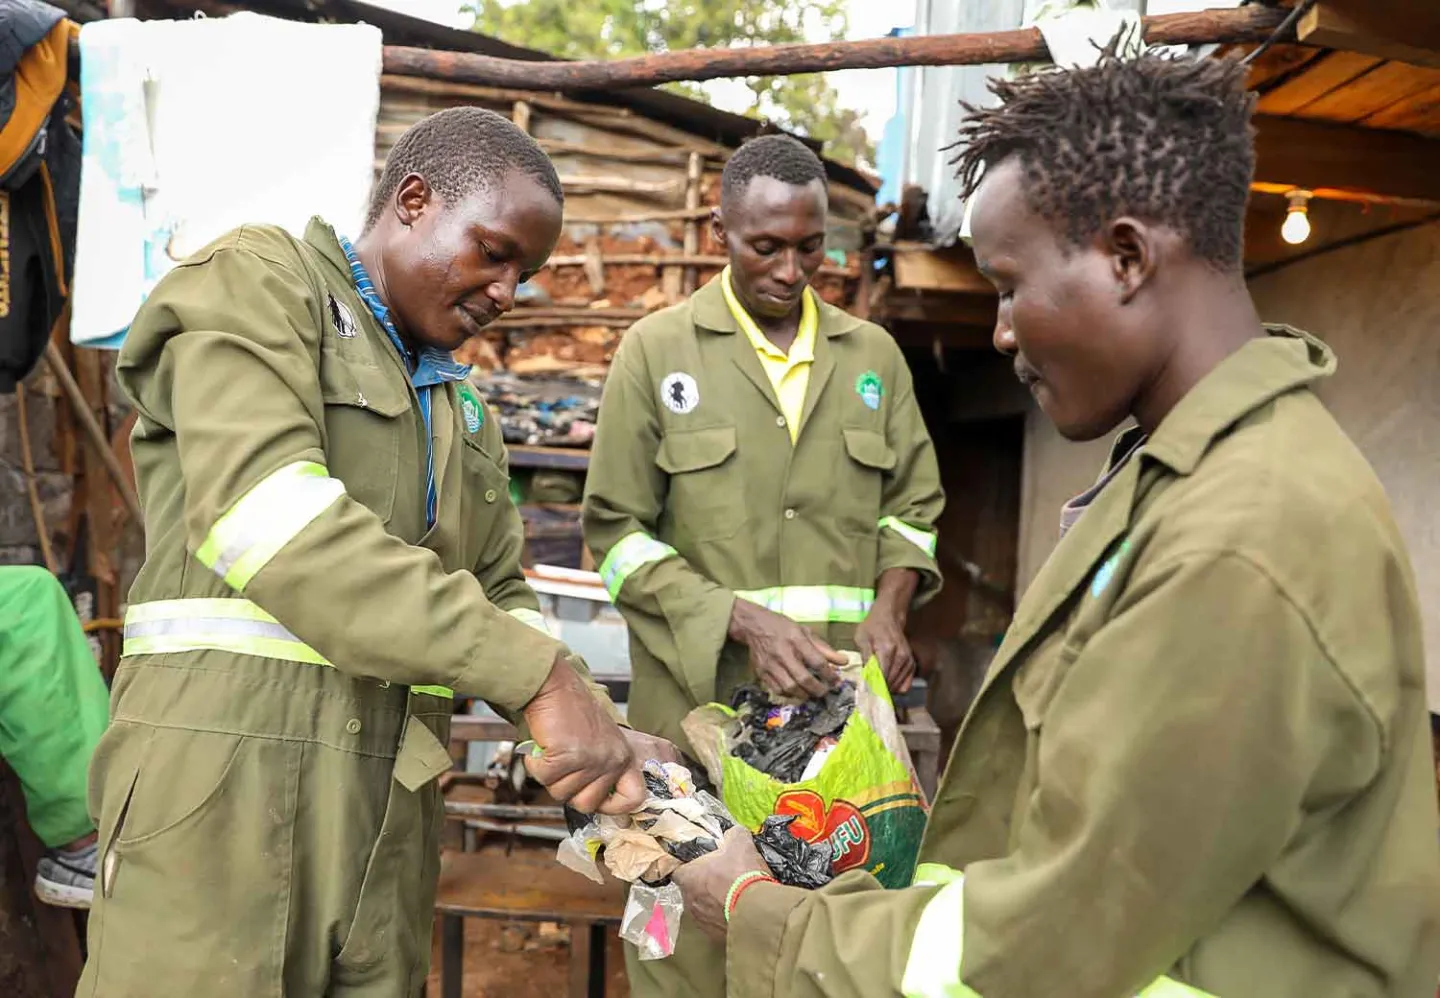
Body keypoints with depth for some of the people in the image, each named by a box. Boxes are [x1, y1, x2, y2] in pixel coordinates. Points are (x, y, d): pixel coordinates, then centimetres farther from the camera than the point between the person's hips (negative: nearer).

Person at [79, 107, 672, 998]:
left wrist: (595, 728, -1)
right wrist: (537, 674, -23)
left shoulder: (463, 406, 19)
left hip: (392, 807, 7)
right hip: (230, 771, -6)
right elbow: (265, 512, -19)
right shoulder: (256, 282, -2)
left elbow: (498, 595, 18)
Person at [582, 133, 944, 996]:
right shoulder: (657, 350, 3)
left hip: (839, 692, 3)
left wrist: (891, 604, -3)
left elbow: (914, 504, 17)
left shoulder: (874, 355, 11)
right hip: (700, 689, -2)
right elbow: (618, 530, -1)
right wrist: (741, 621, -13)